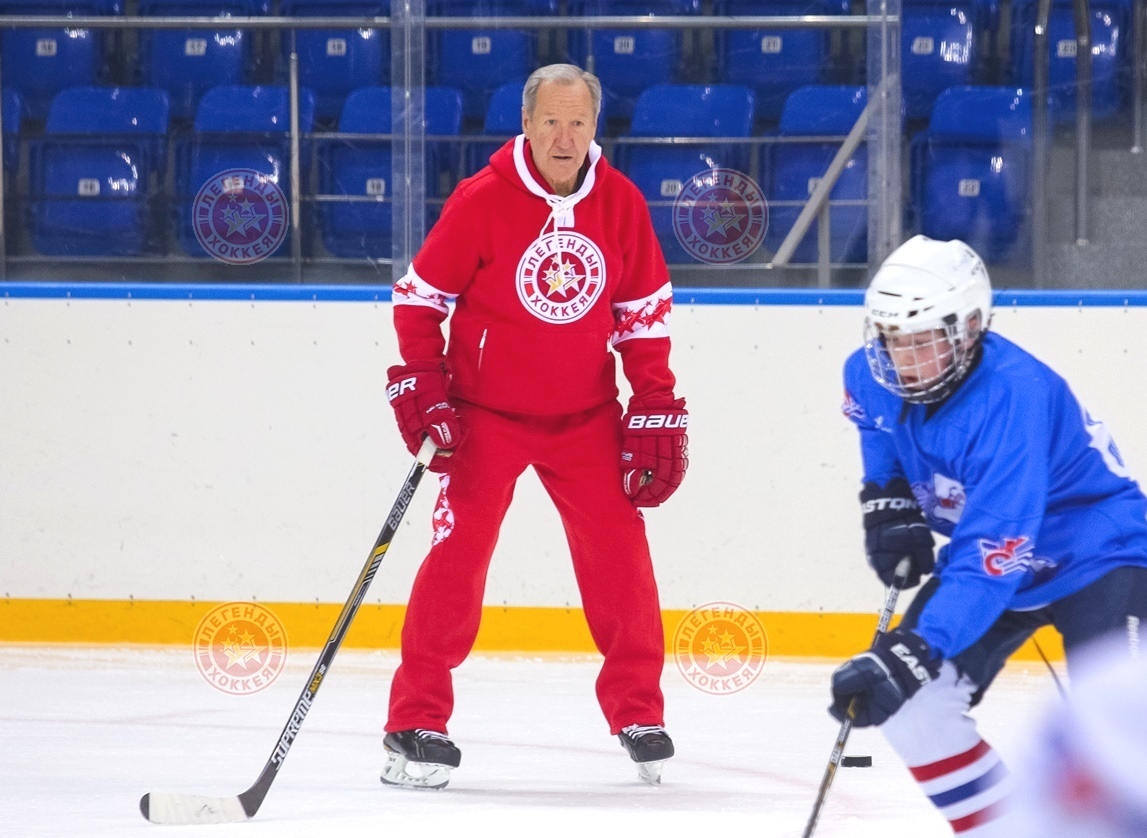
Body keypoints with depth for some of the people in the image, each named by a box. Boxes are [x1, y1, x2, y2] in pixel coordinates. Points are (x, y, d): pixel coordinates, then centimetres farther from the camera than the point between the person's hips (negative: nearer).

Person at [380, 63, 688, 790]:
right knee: (458, 553, -11)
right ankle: (417, 723, -5)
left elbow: (645, 311, 5)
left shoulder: (620, 203, -4)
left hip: (586, 414, 3)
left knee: (619, 553, 0)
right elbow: (420, 296, -7)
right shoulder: (482, 200, -14)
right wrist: (422, 388, -14)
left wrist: (657, 407, 2)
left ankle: (639, 712, 16)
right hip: (485, 409, -3)